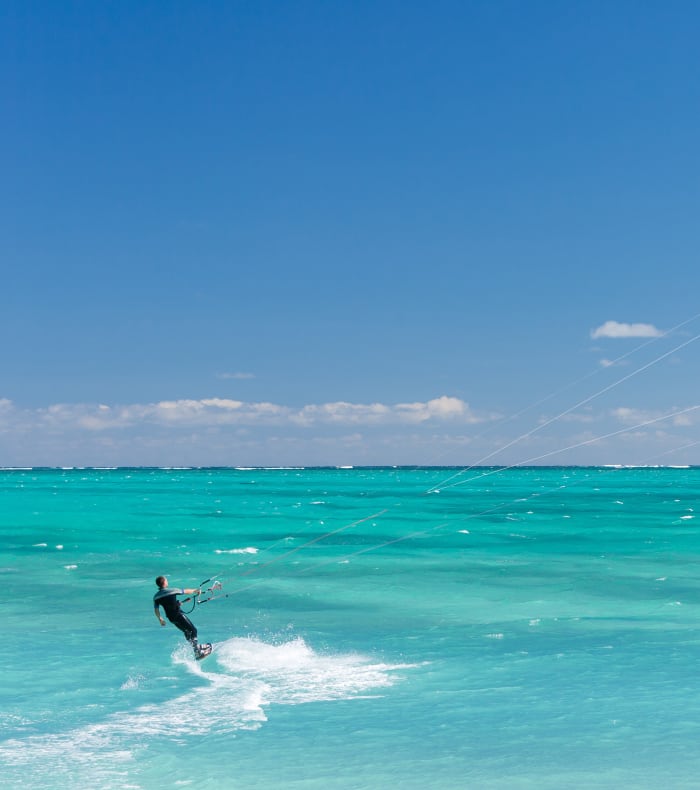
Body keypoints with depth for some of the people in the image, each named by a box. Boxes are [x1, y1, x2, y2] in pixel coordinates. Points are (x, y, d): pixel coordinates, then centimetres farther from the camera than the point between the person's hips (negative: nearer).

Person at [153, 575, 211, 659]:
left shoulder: (156, 597, 2)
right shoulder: (172, 590, -12)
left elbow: (156, 610, 7)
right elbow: (186, 591, 1)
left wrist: (160, 619, 25)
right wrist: (196, 590, 19)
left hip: (171, 618, 7)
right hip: (179, 615, -6)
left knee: (187, 632, 21)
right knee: (193, 630, 1)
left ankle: (198, 647, 31)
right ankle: (197, 652, -7)